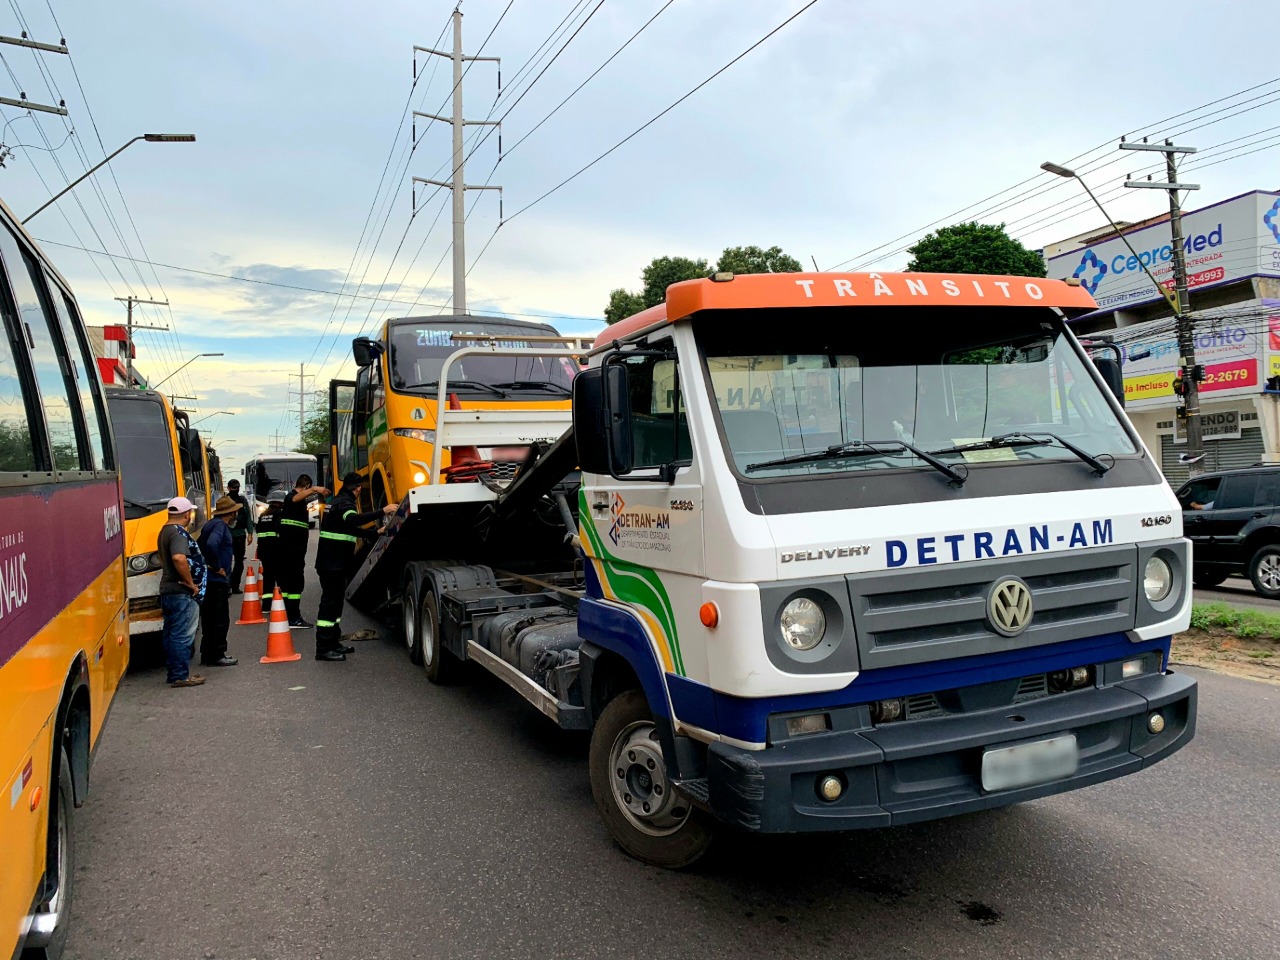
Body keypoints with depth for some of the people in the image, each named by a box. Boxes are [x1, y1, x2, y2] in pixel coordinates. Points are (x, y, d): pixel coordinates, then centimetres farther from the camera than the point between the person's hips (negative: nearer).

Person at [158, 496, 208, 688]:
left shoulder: (165, 530, 17)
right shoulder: (178, 532, -17)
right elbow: (179, 558, -33)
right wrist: (191, 583, -23)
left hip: (168, 590, 10)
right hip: (182, 593, -10)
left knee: (171, 634, 14)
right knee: (183, 636, -5)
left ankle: (172, 673, 22)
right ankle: (181, 676, -2)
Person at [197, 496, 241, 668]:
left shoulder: (211, 523, 15)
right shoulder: (220, 525, -15)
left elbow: (200, 545, 24)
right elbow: (211, 544, -33)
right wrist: (217, 566, -22)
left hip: (208, 580, 10)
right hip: (217, 580, -10)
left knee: (209, 618, 15)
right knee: (220, 620, -3)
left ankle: (208, 654, 23)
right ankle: (216, 656, 1)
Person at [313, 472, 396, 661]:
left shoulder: (339, 501, 20)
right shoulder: (344, 502, -13)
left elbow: (350, 529, 30)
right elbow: (353, 519, -35)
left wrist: (376, 533, 26)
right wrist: (382, 511, -38)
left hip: (332, 562, 11)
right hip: (333, 563, -11)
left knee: (334, 601, 16)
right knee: (330, 602, -9)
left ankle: (333, 643, 24)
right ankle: (323, 649, -7)